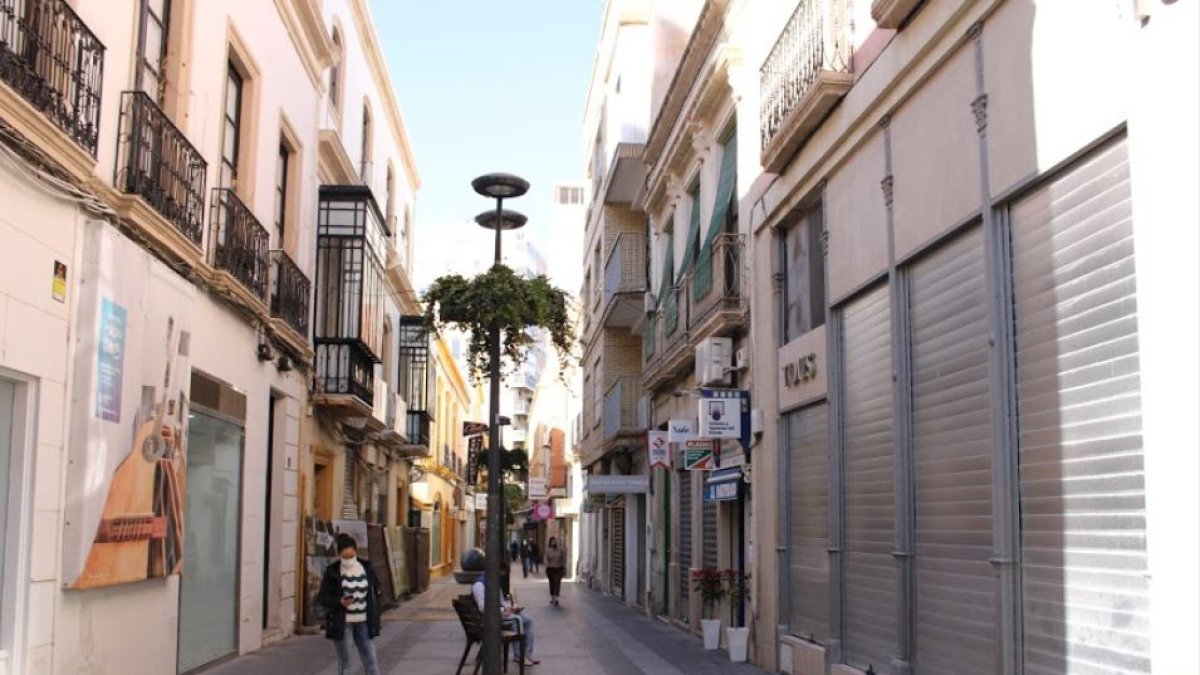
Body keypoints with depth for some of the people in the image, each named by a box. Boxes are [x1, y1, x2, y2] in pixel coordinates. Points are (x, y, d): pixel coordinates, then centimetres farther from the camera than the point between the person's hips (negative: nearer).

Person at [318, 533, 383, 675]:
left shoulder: (366, 568, 3)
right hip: (342, 623, -2)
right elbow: (321, 598, -5)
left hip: (364, 622, 2)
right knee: (344, 662, 5)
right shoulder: (332, 572, -6)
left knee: (371, 659, 1)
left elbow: (375, 594, 10)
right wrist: (339, 602, -22)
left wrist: (377, 618, 7)